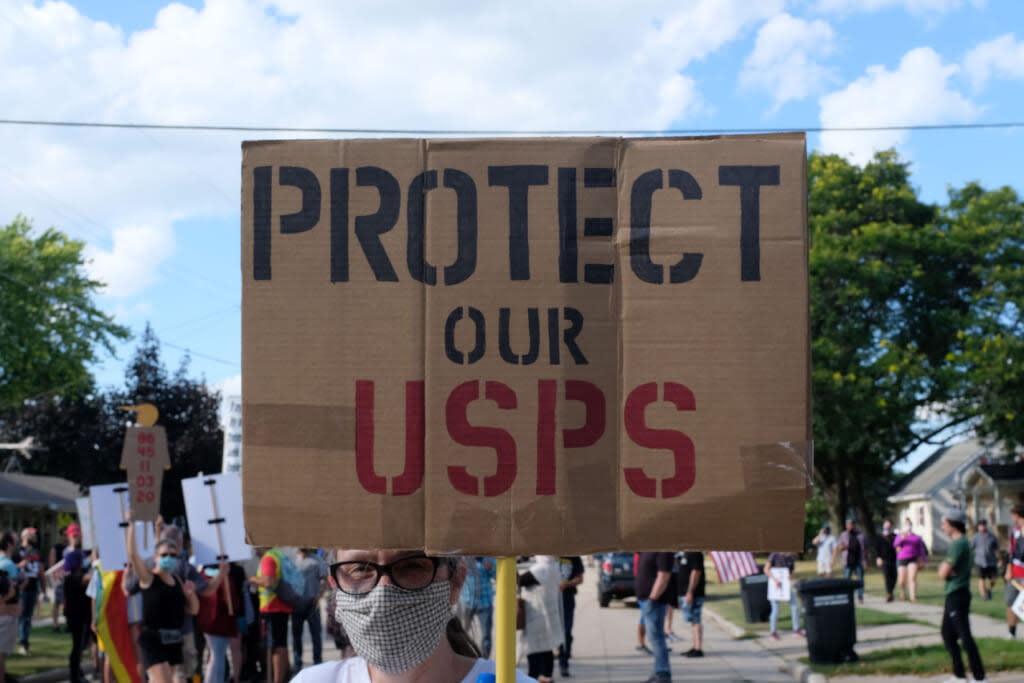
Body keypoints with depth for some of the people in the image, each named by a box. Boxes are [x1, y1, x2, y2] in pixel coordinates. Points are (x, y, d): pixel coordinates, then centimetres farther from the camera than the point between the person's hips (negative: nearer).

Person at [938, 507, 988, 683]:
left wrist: (943, 567, 0)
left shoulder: (959, 544, -18)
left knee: (965, 637, -9)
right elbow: (944, 569, 18)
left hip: (957, 595, -11)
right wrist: (944, 566, -3)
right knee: (948, 635, 15)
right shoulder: (962, 542, 15)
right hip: (953, 596, 11)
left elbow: (943, 574, -20)